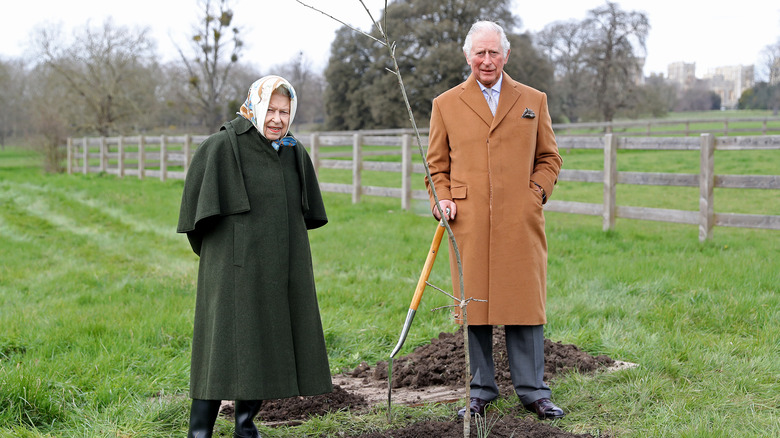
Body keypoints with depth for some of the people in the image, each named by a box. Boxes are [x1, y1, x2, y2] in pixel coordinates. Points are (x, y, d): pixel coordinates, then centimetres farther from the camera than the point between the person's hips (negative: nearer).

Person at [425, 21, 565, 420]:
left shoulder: (533, 100, 13)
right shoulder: (446, 104, 11)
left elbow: (549, 158, 17)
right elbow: (436, 165, 15)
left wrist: (537, 192, 0)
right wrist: (442, 200, -2)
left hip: (520, 222, 0)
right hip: (469, 222, 0)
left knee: (524, 304, 0)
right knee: (474, 307, 3)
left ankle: (533, 391, 11)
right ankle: (480, 391, 15)